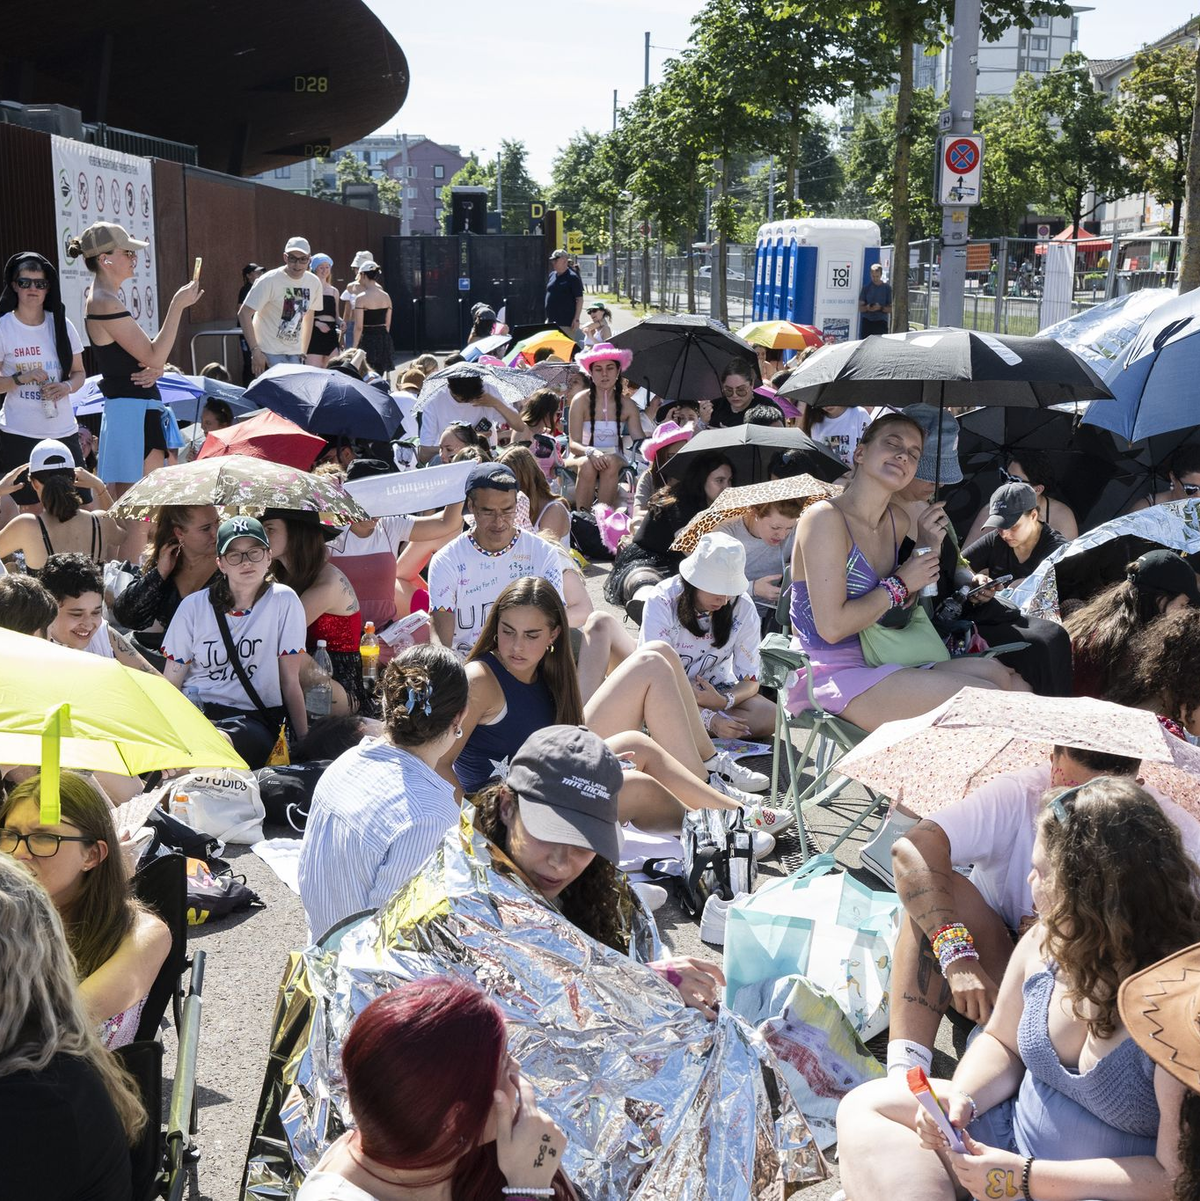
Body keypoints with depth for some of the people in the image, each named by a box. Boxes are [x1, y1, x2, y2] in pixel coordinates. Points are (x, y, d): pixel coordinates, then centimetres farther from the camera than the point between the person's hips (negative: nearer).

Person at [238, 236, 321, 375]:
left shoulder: (314, 283, 2)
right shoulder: (269, 281, -14)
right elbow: (244, 314, -15)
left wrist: (303, 352, 15)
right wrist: (255, 351, -20)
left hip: (294, 354, 6)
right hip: (270, 353, -6)